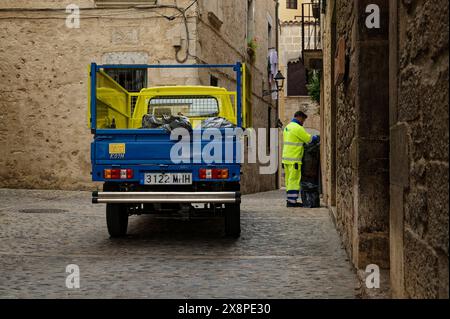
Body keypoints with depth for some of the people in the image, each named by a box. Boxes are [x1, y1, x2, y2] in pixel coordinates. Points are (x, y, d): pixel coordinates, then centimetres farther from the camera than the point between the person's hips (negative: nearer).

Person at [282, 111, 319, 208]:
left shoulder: (287, 127, 18)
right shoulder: (297, 128, -12)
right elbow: (309, 139, -8)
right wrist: (317, 137, 10)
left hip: (286, 158, 9)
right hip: (294, 159, -9)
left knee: (289, 180, 10)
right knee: (294, 180, -7)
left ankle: (290, 200, 11)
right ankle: (292, 201, -9)